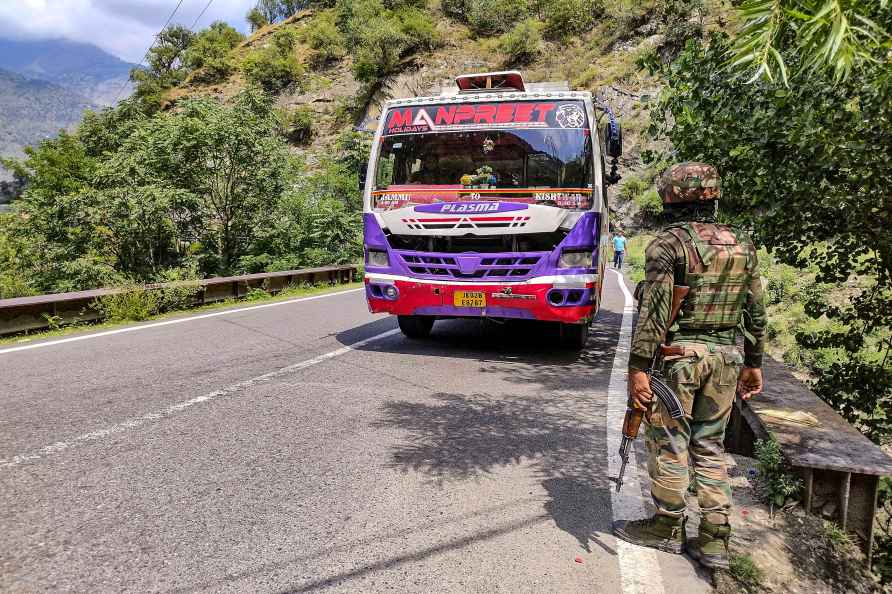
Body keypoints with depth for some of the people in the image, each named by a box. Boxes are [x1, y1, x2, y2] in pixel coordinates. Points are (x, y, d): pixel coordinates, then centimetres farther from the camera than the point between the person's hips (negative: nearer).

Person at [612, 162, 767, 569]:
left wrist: (637, 368, -15)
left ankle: (667, 527, 21)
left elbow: (652, 312, -17)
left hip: (678, 356, -6)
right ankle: (714, 540, 18)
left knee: (669, 444, 7)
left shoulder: (667, 245, -10)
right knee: (710, 446, 15)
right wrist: (753, 364, 21)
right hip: (726, 357, 6)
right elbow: (756, 313, 12)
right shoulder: (742, 246, 9)